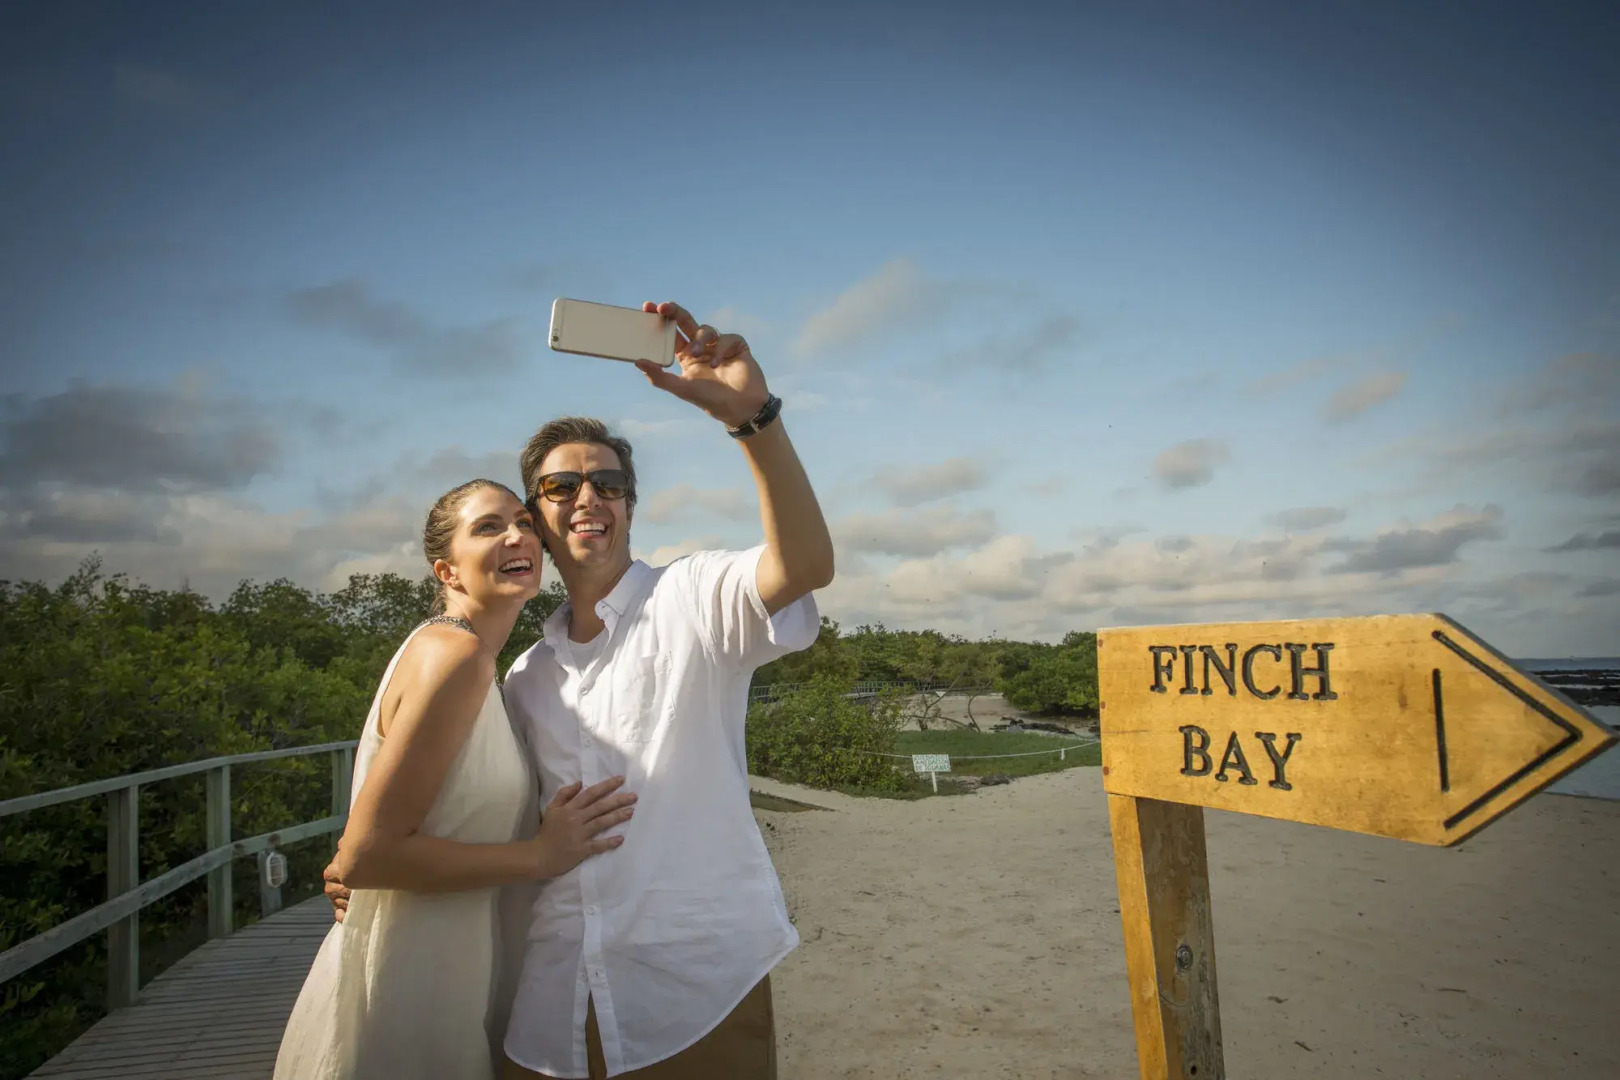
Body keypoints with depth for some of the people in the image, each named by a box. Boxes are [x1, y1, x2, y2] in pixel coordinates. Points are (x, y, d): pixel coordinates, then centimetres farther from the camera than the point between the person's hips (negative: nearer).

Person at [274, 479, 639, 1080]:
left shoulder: (478, 667, 7)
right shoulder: (453, 654, -21)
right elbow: (364, 854, -24)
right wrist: (539, 855, -19)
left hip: (448, 974, 9)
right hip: (403, 986, -9)